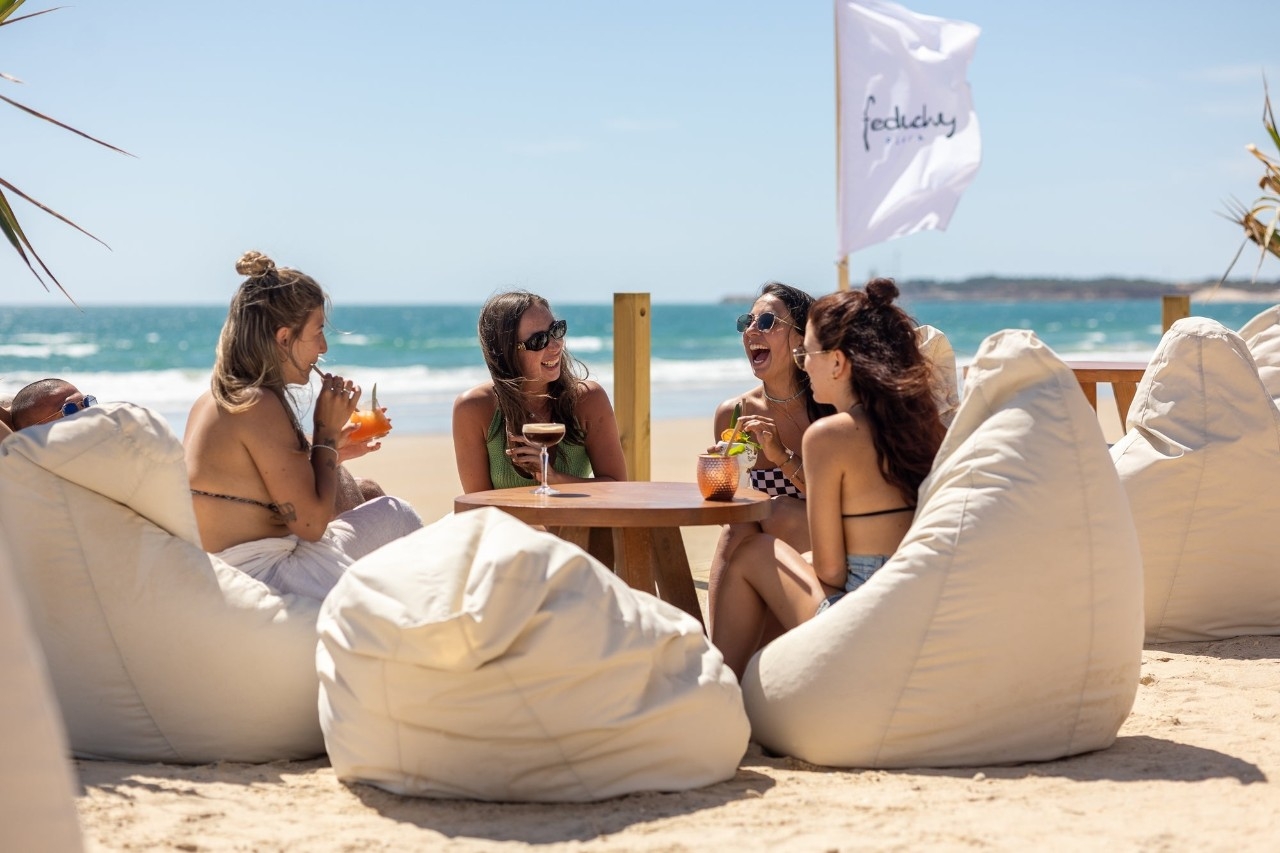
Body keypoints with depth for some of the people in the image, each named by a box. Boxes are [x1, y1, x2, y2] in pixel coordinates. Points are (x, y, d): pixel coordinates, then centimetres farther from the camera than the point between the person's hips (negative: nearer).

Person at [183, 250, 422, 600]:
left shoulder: (210, 401, 11)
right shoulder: (260, 406, -18)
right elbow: (311, 523, -17)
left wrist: (330, 450, 16)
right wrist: (327, 431, -6)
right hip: (266, 579, -10)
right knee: (396, 515, 6)